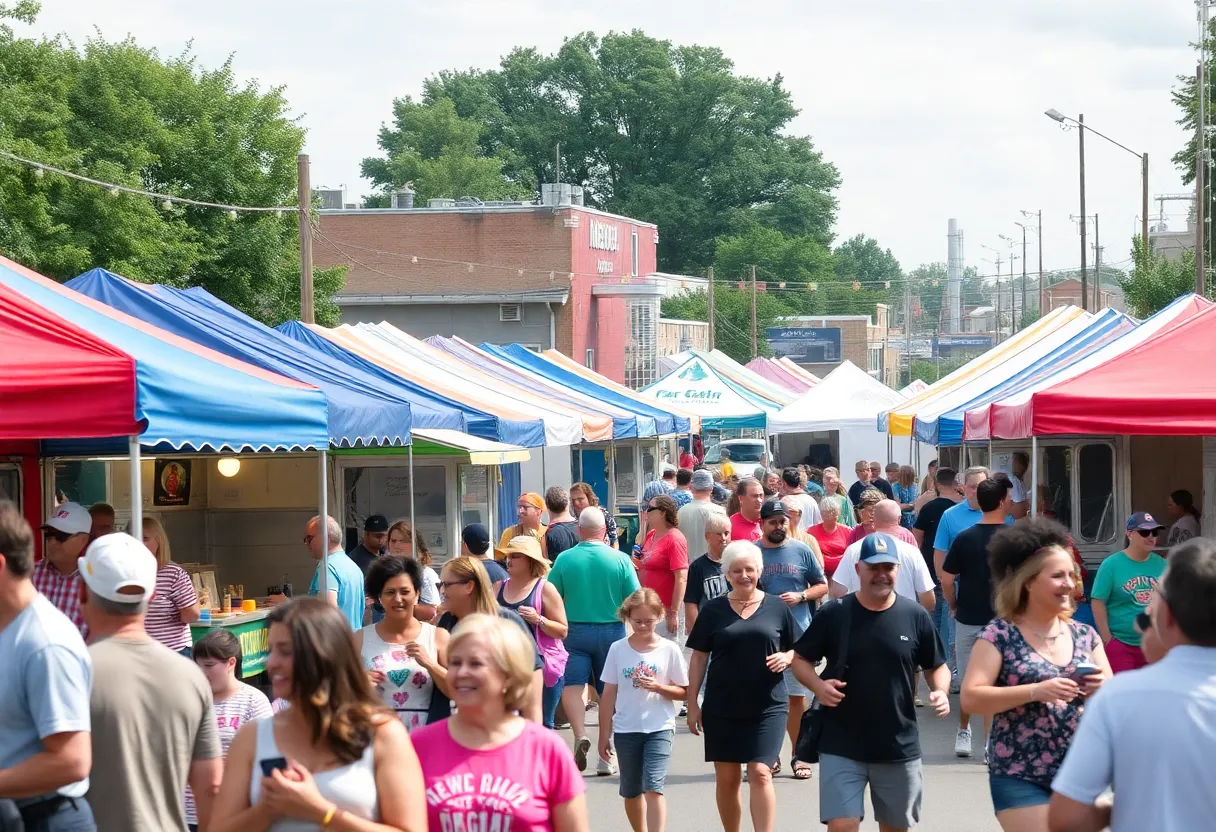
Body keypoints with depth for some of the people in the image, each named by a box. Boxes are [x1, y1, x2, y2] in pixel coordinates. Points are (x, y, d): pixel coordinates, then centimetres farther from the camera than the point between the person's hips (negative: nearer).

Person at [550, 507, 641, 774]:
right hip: (611, 632, 1)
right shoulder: (620, 560, -7)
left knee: (571, 685, 0)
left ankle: (580, 735, -26)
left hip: (575, 630, -1)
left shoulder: (565, 559, -5)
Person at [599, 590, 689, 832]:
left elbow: (683, 692, 2)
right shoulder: (618, 649, 0)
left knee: (653, 788, -15)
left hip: (660, 729, -3)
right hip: (626, 730, 3)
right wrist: (604, 735, 5)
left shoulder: (669, 649, -4)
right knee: (631, 792, 13)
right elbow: (609, 695, 5)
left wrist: (659, 687, -17)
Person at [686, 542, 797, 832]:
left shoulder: (777, 607, 3)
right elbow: (699, 658, 6)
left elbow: (796, 651, 12)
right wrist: (692, 704, 2)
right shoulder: (713, 610, 4)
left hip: (767, 706, -1)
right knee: (726, 778, 7)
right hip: (722, 707, 1)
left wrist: (786, 658, -11)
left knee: (760, 773, -12)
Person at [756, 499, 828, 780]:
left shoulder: (802, 551, 3)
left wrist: (800, 596, -9)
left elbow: (822, 586, 7)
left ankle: (798, 756, 12)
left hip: (798, 634, 0)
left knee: (797, 696, 3)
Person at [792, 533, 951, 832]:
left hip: (900, 747, 2)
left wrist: (941, 692, -11)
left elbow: (937, 666, 10)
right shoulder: (834, 615, -4)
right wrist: (818, 685, -15)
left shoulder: (915, 617, 0)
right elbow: (800, 658, 5)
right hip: (842, 747, -2)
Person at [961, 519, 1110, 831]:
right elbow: (970, 699, -15)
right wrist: (1036, 691, -23)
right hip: (1020, 779, -5)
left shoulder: (1085, 636, 8)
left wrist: (1102, 690, -12)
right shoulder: (1000, 634, -7)